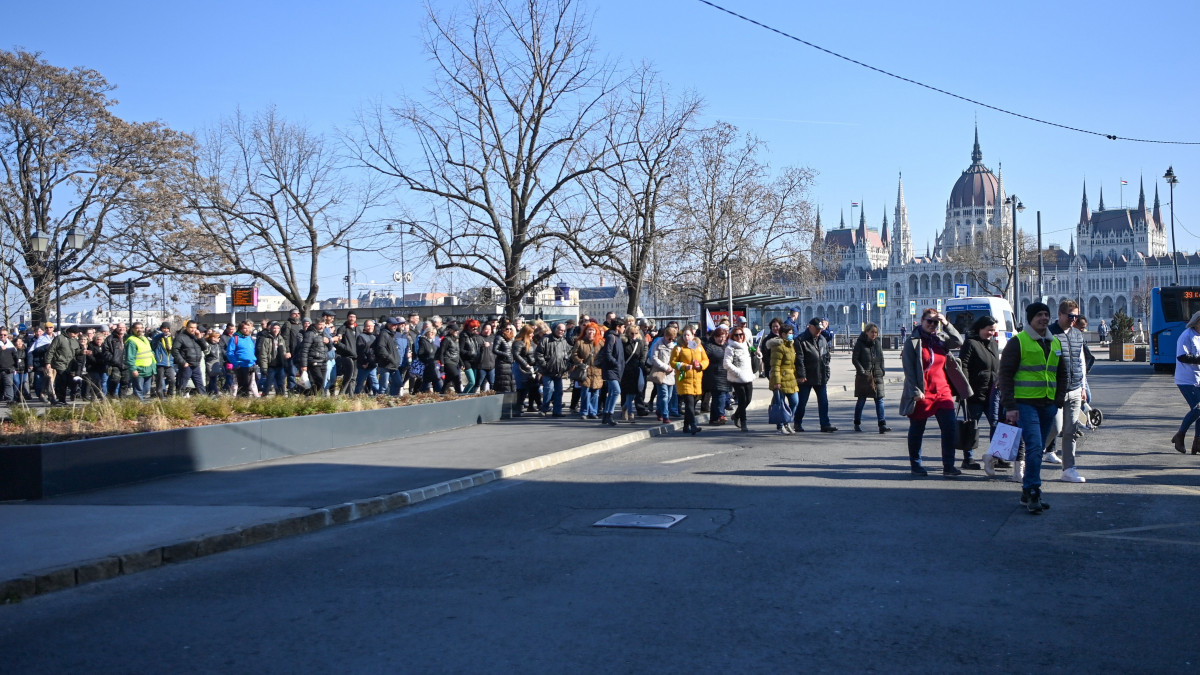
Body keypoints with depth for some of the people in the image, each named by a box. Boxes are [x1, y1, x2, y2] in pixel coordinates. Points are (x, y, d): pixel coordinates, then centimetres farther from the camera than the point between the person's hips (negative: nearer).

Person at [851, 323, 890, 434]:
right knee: (861, 400, 5)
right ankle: (857, 424, 18)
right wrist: (862, 370, -13)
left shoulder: (878, 342, 10)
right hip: (864, 376, -4)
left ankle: (882, 425, -7)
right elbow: (854, 359, -5)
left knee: (879, 399, -3)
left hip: (877, 375, 4)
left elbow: (881, 357, 16)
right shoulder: (860, 343, -3)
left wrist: (882, 370, 6)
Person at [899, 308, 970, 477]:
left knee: (950, 427, -5)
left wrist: (946, 324, -6)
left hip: (942, 391, 4)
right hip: (922, 394, -4)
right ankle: (915, 465, 20)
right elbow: (908, 369, -7)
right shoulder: (912, 342, -2)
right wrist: (915, 391, -15)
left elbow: (959, 342, 0)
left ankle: (948, 466, 0)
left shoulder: (940, 339, 13)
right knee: (917, 430, 6)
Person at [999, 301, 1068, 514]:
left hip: (1047, 405, 7)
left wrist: (1058, 401, 10)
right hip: (1025, 404, -7)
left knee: (1038, 449, 10)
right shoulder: (1018, 342, -5)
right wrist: (1010, 406, -14)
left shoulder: (1055, 343, 15)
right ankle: (1032, 492, -11)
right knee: (1034, 447, -16)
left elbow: (1061, 374, 23)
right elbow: (1006, 374, -8)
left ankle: (1028, 493, 19)